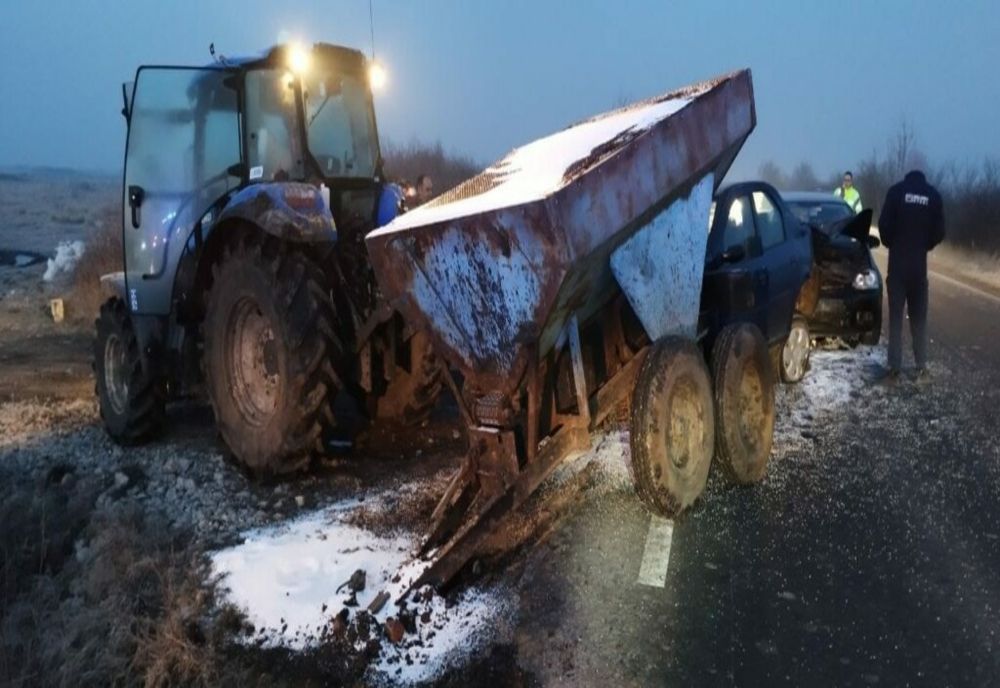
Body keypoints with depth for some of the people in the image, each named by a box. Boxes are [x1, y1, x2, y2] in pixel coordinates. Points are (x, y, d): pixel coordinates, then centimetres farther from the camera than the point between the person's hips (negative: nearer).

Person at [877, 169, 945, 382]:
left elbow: (884, 224, -8)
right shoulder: (934, 195, 2)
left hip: (897, 262, -2)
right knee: (919, 317, 10)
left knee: (895, 316, 1)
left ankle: (894, 368, -1)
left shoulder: (896, 191, -3)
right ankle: (921, 367, 10)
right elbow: (939, 232, 2)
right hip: (920, 263, 2)